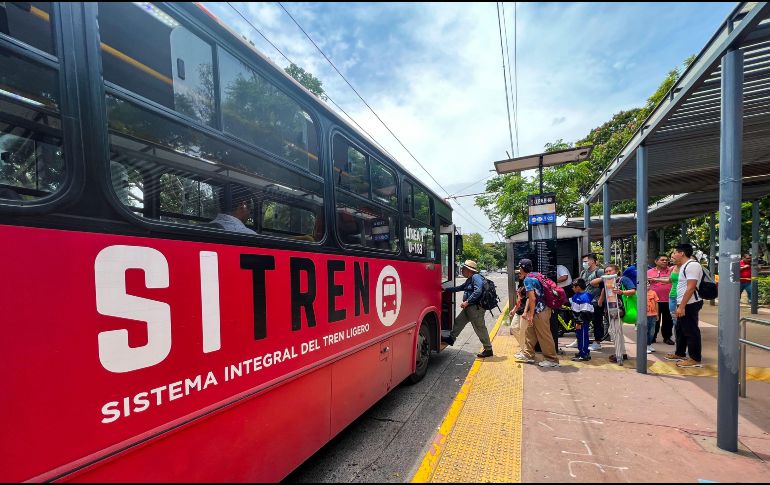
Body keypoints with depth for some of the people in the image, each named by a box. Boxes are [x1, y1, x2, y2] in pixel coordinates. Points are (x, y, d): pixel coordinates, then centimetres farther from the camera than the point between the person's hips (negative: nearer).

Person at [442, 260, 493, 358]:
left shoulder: (476, 277, -14)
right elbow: (460, 288, 27)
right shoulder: (469, 280, 17)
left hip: (476, 308, -10)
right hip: (470, 308, 10)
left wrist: (467, 302, -23)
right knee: (458, 321, 15)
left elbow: (477, 292, -25)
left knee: (480, 328, -3)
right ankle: (451, 338, 28)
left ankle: (488, 350, 8)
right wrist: (446, 289, 28)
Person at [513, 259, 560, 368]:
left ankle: (552, 360, 12)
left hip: (540, 312, -10)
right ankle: (528, 354, 27)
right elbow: (529, 298, 16)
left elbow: (533, 299, -22)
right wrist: (525, 312, 15)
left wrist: (531, 315, -16)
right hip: (538, 311, 10)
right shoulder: (532, 277, 14)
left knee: (544, 336, 1)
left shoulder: (528, 279, -16)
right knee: (529, 333, 17)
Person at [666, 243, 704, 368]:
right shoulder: (684, 266, 16)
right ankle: (679, 353, 29)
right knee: (680, 329, 18)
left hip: (689, 304, -10)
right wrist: (679, 305, 21)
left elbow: (691, 287, -23)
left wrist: (682, 306, -24)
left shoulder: (692, 265, -16)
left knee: (691, 331, -1)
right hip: (683, 304, 10)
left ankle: (695, 359, 8)